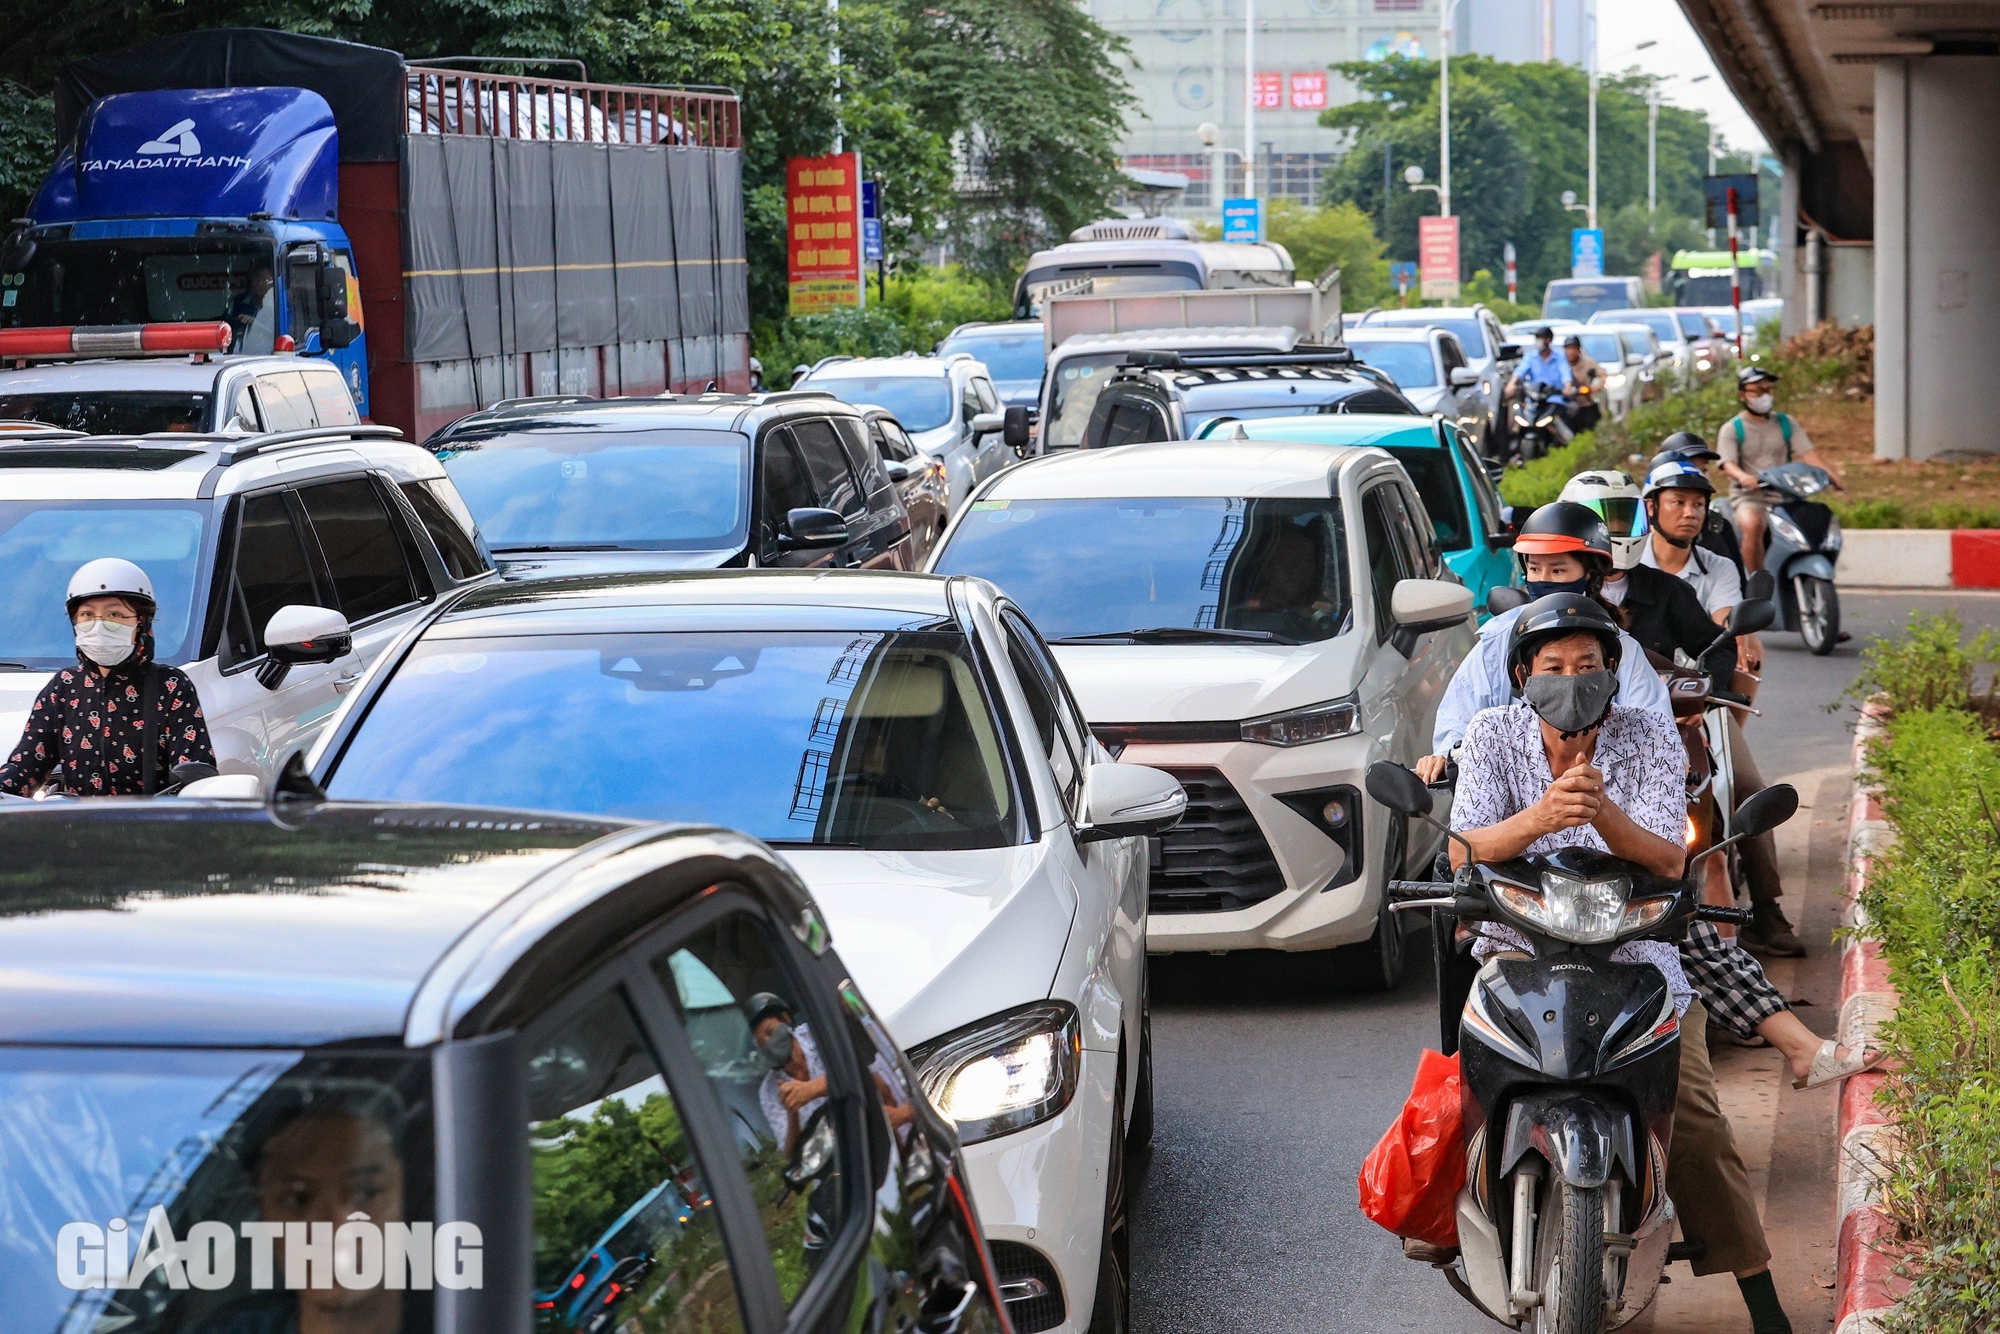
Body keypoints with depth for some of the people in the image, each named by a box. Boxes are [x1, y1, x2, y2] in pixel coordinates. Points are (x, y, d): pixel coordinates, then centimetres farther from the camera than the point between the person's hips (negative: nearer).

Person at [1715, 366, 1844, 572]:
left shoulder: (1786, 423, 16)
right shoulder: (1731, 429, 6)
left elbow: (1808, 453, 4)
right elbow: (1728, 463, -10)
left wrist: (1831, 474, -16)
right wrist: (1744, 477, -34)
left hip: (1785, 495, 4)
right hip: (1749, 496, -4)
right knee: (1753, 524, -36)